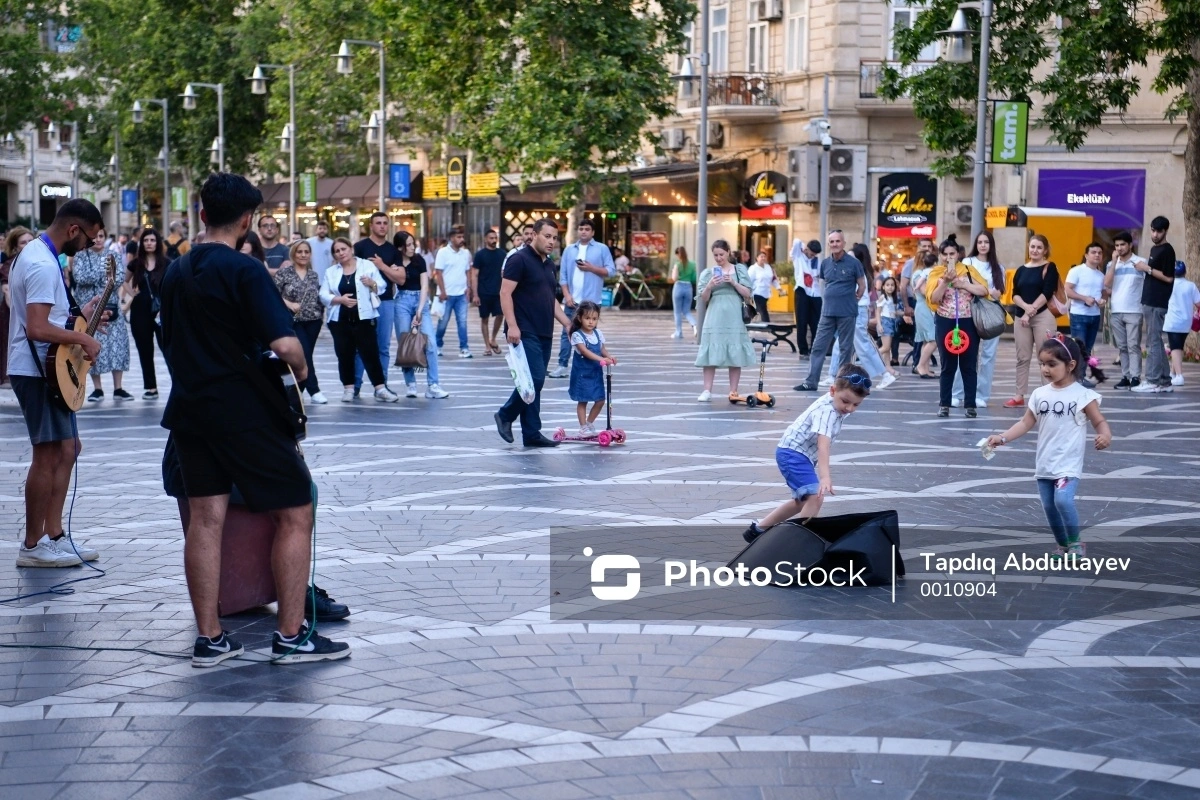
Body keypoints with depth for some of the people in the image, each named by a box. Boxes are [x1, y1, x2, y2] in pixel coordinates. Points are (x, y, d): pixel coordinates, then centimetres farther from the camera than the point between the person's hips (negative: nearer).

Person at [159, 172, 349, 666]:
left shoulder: (176, 272, 9)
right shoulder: (244, 271, -13)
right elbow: (285, 344, -22)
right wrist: (299, 372, -3)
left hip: (189, 410, 7)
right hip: (244, 412, -7)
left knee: (205, 518, 8)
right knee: (294, 514, 2)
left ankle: (209, 639, 8)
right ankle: (291, 635, 2)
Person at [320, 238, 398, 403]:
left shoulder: (367, 265, 5)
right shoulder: (331, 272, 10)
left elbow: (381, 287, 5)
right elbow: (323, 295, 4)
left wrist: (372, 283, -17)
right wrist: (339, 299, -13)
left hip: (363, 318, -2)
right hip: (340, 320, 2)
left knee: (370, 353, -5)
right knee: (345, 355, 5)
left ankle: (380, 389, -4)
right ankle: (348, 389, 14)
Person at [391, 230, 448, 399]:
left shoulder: (419, 260, 0)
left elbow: (424, 286, -4)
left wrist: (419, 310, -13)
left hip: (420, 300, 1)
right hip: (402, 302, -1)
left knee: (430, 342, -9)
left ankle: (432, 386, -9)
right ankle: (410, 384, 7)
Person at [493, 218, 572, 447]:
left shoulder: (549, 264, 16)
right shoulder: (519, 259, -9)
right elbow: (505, 293, -15)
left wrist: (567, 323, 17)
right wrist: (512, 325, -22)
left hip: (544, 333, 8)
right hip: (524, 333, -8)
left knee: (535, 382, 8)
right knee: (534, 379, -14)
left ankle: (531, 434, 11)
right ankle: (505, 415, 3)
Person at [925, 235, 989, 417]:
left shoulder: (969, 270, 4)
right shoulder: (936, 273, 3)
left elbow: (984, 290, -5)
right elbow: (933, 298, -9)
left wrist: (962, 284, -13)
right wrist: (946, 281, -20)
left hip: (968, 323, 0)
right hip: (945, 323, 0)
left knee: (969, 365, 3)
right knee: (948, 365, 5)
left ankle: (970, 405, 9)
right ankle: (944, 404, 10)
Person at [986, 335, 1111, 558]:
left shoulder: (1082, 395, -8)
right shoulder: (1039, 394, 4)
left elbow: (1100, 422, -5)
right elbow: (1026, 423, 7)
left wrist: (1105, 436, -27)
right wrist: (1002, 438, -4)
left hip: (1069, 464, -5)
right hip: (1044, 464, 5)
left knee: (1063, 500, -24)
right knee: (1049, 507, 10)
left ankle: (1075, 542, -4)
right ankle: (1062, 545, 29)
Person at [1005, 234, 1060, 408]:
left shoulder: (1049, 268, 0)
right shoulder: (1021, 270, 13)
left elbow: (1047, 293, -9)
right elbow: (1015, 294, 6)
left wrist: (1031, 311, -14)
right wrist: (1025, 306, -14)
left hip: (1043, 316, -5)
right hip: (1020, 317, 5)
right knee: (1022, 357, 8)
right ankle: (1020, 396, 12)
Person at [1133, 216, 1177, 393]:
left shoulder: (1167, 250, -10)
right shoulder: (1154, 249, 18)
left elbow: (1169, 277, -16)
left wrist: (1147, 268, -14)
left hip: (1157, 304, -10)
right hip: (1150, 302, 10)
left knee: (1153, 342, -8)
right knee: (1156, 342, 10)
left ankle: (1153, 381, -7)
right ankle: (1165, 382, 13)